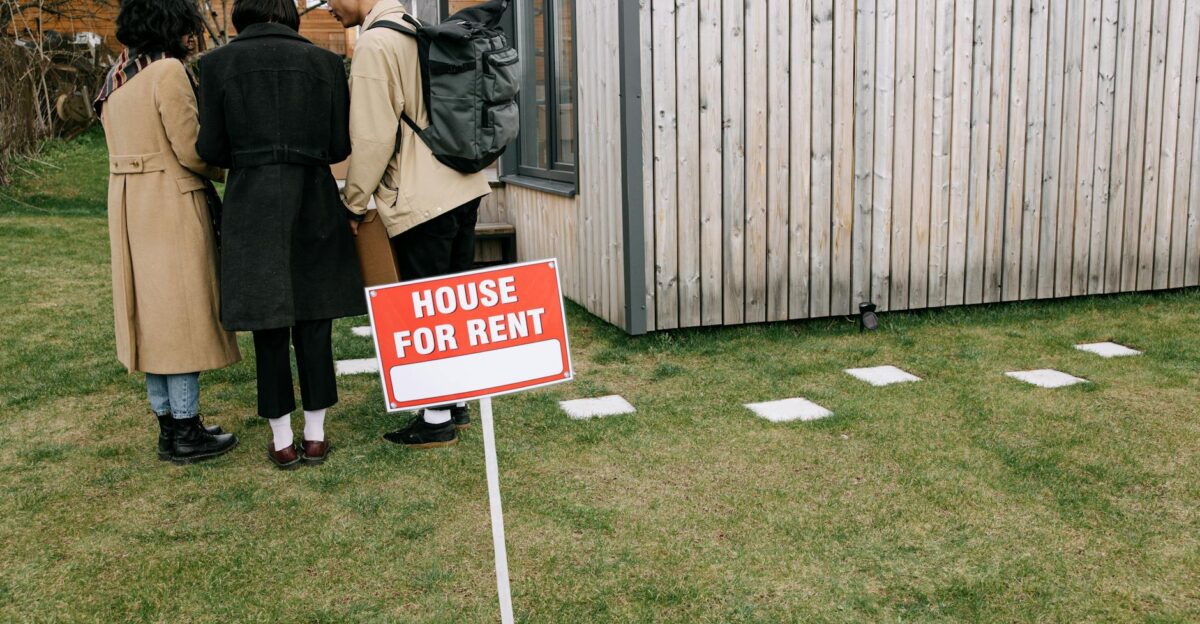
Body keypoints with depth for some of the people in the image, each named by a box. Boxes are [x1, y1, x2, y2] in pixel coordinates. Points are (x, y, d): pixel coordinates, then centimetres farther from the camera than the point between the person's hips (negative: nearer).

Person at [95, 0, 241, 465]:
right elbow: (190, 148, -16)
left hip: (129, 208, 9)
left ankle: (169, 426, 19)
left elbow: (132, 148, 13)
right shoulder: (168, 71, -13)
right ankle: (186, 433, 4)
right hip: (172, 206, -8)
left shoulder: (115, 79, 14)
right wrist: (219, 168, 3)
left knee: (153, 314, 12)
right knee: (183, 314, -2)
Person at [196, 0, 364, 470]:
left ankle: (282, 441, 14)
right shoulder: (323, 62, 1)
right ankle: (315, 436, 16)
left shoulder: (219, 62, -1)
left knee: (269, 327, 8)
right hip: (315, 202, 1)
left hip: (252, 203, -1)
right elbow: (339, 146, 1)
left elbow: (211, 149, -1)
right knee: (313, 322, 10)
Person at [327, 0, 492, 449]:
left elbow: (373, 137, -14)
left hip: (421, 201, -9)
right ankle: (458, 402, 25)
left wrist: (353, 201, -3)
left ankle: (438, 420, 9)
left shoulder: (374, 44, -13)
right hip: (463, 188, 9)